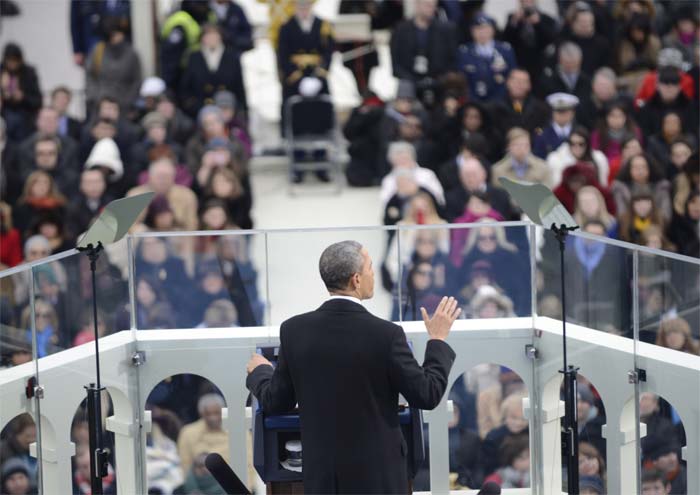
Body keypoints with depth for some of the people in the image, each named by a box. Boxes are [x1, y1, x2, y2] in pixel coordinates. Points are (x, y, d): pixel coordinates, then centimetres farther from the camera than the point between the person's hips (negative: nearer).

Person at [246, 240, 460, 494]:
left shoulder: (294, 330, -5)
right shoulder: (385, 334, -15)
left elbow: (276, 403, 5)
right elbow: (427, 395, -7)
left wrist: (259, 373, 27)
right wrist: (438, 340, 7)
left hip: (322, 474, 3)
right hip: (377, 472, -3)